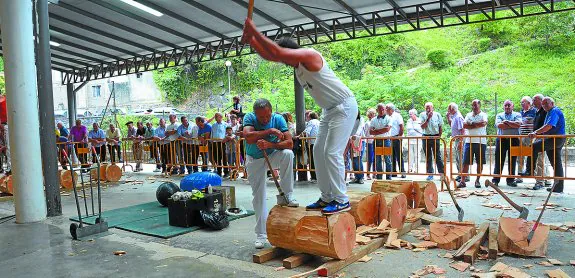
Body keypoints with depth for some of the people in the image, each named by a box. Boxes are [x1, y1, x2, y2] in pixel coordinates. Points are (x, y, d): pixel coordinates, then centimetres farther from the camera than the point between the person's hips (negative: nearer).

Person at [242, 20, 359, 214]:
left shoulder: (309, 55, -18)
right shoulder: (297, 66, 10)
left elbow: (277, 53, -30)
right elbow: (269, 55, 11)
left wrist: (255, 31, -24)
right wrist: (251, 40, -1)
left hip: (344, 107, -10)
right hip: (330, 109, 10)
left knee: (332, 153, -14)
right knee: (319, 151, 8)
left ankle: (342, 200, -7)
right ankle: (327, 198, 14)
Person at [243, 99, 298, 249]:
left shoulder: (278, 119, -18)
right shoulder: (249, 118, -19)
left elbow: (289, 143, -24)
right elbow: (248, 137, -37)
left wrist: (270, 144, -37)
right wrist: (270, 131, -35)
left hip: (273, 156, 0)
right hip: (254, 160, 0)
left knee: (288, 154, -33)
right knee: (258, 196, 0)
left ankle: (285, 195, -23)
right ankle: (261, 234, 12)